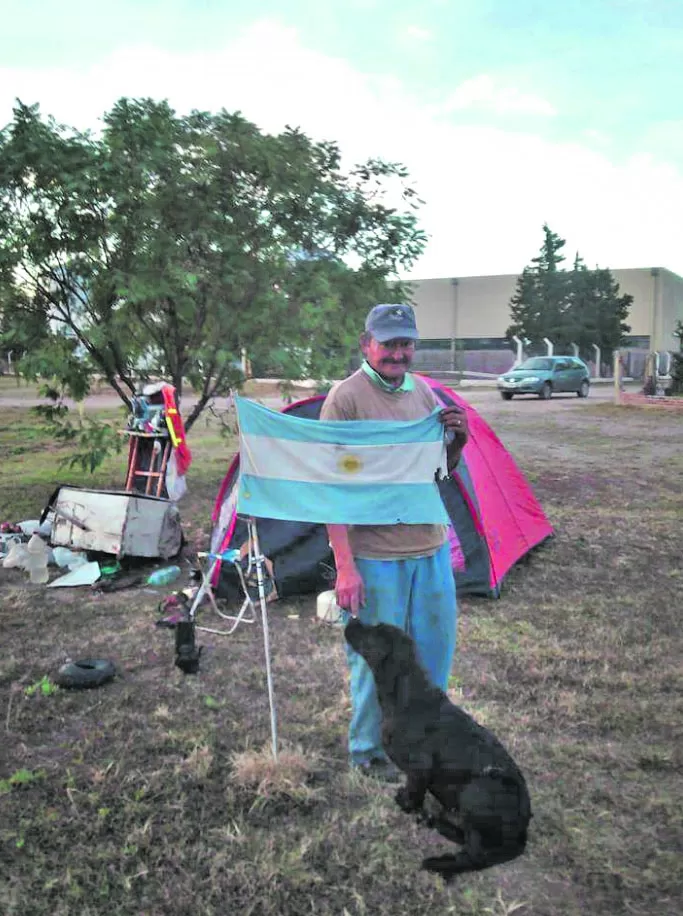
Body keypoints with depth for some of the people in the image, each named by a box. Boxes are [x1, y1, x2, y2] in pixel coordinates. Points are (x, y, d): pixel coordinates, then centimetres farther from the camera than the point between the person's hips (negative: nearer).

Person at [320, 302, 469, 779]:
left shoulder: (422, 391, 7)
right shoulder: (346, 397, -14)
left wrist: (458, 441, -6)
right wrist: (345, 565, -20)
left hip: (431, 547, 7)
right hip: (375, 555, -6)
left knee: (435, 647, 18)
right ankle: (369, 750, 29)